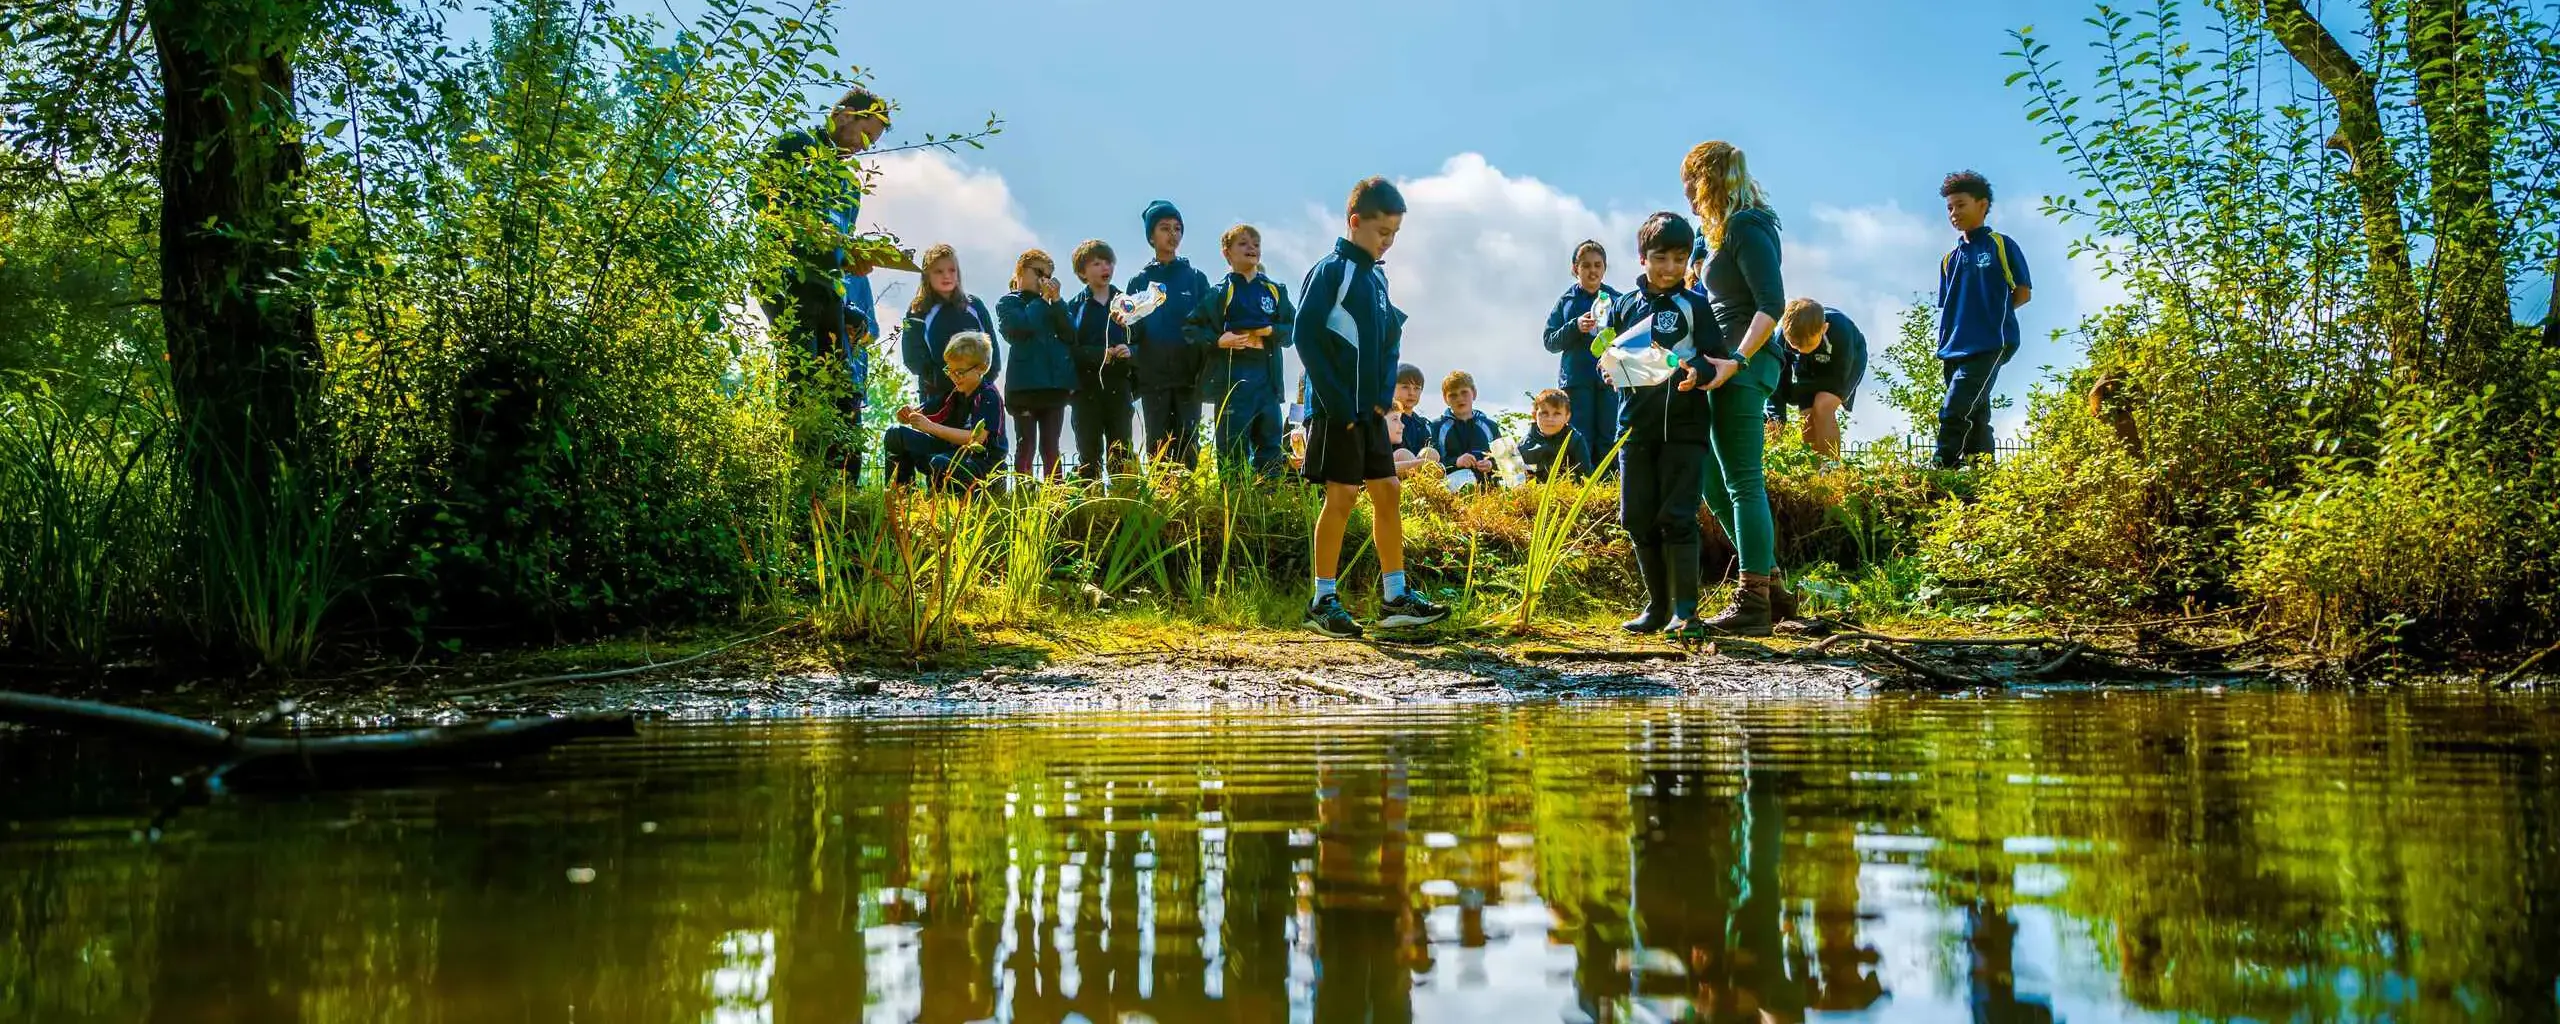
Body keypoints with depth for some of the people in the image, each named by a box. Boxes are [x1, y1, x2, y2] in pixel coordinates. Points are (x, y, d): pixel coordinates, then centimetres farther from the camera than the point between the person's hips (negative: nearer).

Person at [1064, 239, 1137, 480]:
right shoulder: (1075, 307, 5)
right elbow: (1070, 349, -4)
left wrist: (1129, 351, -12)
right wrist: (1101, 354, -17)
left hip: (1118, 386, 1)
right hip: (1086, 386, -1)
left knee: (1121, 452, 0)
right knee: (1088, 453, 1)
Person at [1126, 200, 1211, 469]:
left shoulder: (1195, 278, 10)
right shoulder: (1139, 282, 11)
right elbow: (1132, 333, 7)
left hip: (1189, 378, 0)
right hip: (1152, 379, 1)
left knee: (1188, 446, -4)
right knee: (1158, 447, 1)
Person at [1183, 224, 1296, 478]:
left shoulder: (1275, 291, 13)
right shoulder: (1219, 292, 2)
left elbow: (1294, 327, 11)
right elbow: (1190, 329, 0)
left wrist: (1272, 331, -8)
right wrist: (1217, 341, -16)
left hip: (1266, 375, 4)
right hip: (1231, 377, -4)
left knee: (1270, 447, 6)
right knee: (1233, 450, -3)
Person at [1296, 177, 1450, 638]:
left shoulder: (1377, 275, 14)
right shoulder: (1330, 270, -10)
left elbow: (1391, 337, 20)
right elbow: (1306, 336, -16)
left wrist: (1385, 392, 4)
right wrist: (1337, 403, -18)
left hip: (1371, 409, 8)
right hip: (1336, 409, -8)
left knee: (1387, 492, 8)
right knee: (1342, 495, -7)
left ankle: (1394, 599, 14)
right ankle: (1323, 603, 1)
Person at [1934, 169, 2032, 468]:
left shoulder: (2001, 245, 3)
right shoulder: (1950, 259, 19)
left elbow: (2023, 293, 4)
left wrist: (1991, 310, 0)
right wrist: (1943, 351, 10)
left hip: (1989, 345, -6)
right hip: (1955, 350, 7)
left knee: (1954, 413, -21)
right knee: (1974, 421, 7)